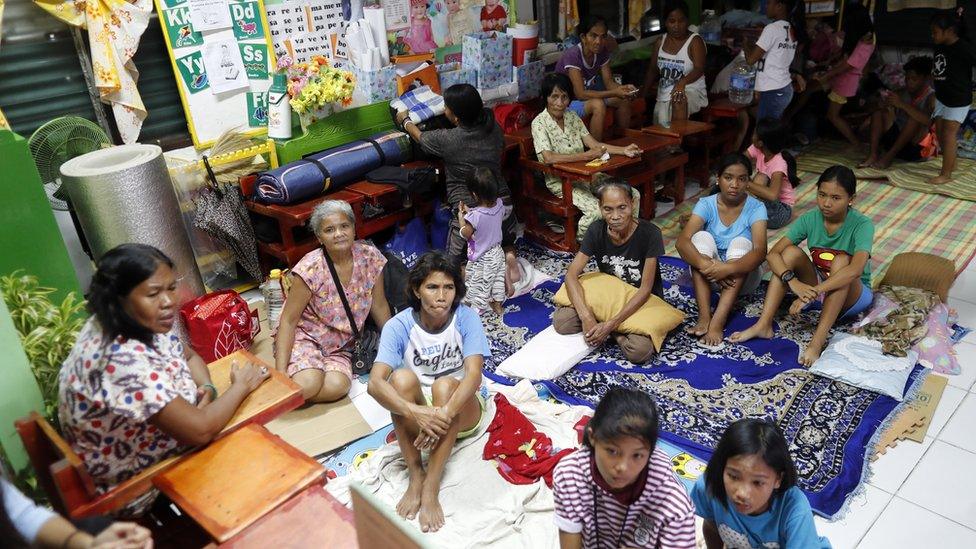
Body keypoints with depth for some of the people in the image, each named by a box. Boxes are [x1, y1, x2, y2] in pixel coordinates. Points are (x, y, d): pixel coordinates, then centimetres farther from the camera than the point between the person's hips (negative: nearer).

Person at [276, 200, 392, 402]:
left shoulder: (370, 257, -10)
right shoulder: (311, 268, -19)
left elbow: (379, 306, 3)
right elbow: (288, 320, -14)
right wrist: (280, 373, -22)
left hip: (342, 344, 3)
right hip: (305, 336, -3)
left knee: (337, 386, -27)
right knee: (307, 385, -31)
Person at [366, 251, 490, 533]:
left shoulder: (466, 318, -16)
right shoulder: (399, 326, -16)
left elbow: (474, 373, -29)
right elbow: (374, 383, -28)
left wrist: (445, 412, -46)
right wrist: (416, 412, -46)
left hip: (462, 407, -1)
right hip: (418, 409, 1)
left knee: (445, 385, -34)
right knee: (402, 377, -31)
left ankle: (431, 489, -28)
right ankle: (416, 476, -19)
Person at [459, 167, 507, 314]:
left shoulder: (475, 215, -35)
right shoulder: (499, 205, -16)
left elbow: (466, 234, -17)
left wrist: (461, 218, -5)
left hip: (481, 259, -6)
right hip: (497, 253, 6)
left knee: (478, 285, 14)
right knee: (498, 279, 25)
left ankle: (475, 309, 32)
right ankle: (497, 304, 43)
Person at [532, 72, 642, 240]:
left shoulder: (572, 116, 8)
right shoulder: (539, 123, -12)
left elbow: (594, 144, 4)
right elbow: (548, 158, -26)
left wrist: (624, 150, -12)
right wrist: (585, 156, -30)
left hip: (585, 174, 7)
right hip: (560, 181, -7)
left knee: (634, 196, -5)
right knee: (597, 210, -30)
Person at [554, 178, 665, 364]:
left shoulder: (649, 233, -23)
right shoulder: (596, 230, -13)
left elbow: (645, 289, -22)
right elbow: (572, 274, -16)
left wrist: (611, 324, -30)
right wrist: (587, 317, -31)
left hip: (641, 301, -2)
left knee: (639, 351, -32)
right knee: (561, 321, -22)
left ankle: (612, 329, -3)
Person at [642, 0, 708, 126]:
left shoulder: (695, 41, -6)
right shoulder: (660, 42, 10)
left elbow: (699, 69, -20)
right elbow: (652, 70, 17)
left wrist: (682, 82, -40)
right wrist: (644, 92, 2)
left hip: (692, 91, -5)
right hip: (664, 95, 5)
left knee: (679, 101, -37)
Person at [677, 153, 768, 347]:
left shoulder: (756, 208, -12)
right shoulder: (706, 204, -10)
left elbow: (760, 252, -28)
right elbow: (682, 241, -25)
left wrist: (727, 269, -44)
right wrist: (706, 265, -43)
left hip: (742, 276, -1)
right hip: (707, 275, 1)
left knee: (741, 243, -29)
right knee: (701, 237, -25)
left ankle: (718, 322, -39)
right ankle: (704, 316, -34)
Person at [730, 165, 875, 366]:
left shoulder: (862, 224, -21)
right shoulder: (809, 219, -11)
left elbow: (856, 269, -39)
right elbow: (773, 254, -21)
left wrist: (812, 293, -49)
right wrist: (794, 283, -39)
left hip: (853, 295, -4)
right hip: (817, 285, 4)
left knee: (841, 260, -34)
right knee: (791, 252, -21)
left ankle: (817, 341, -40)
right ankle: (763, 325, -26)